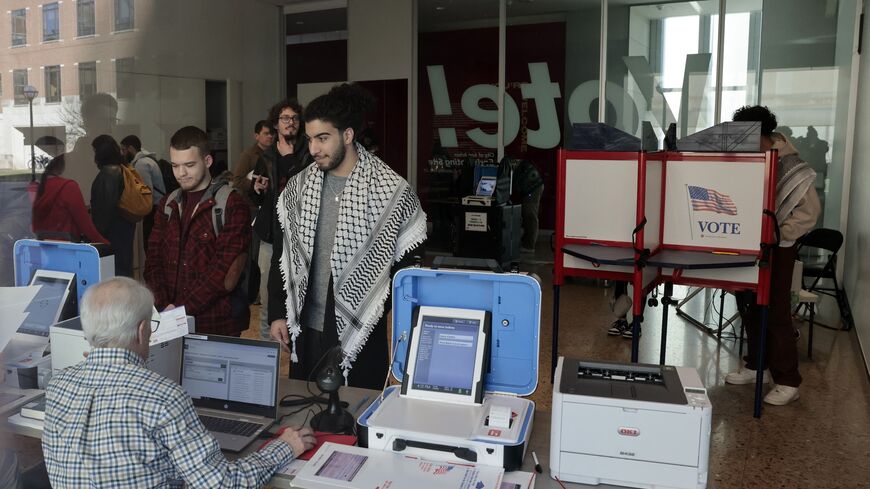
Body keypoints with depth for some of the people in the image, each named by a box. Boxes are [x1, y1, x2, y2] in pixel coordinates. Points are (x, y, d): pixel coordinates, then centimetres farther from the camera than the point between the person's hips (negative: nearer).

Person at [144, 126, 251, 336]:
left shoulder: (232, 206, -9)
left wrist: (180, 309, -16)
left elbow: (224, 270, -15)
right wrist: (164, 307, -7)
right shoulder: (168, 205, 10)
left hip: (217, 326, -5)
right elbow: (153, 261, 8)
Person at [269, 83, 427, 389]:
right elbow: (282, 255, 10)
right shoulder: (298, 187, 3)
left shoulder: (392, 192, -10)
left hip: (361, 334, -4)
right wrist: (277, 314, 7)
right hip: (306, 331, 4)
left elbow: (408, 271, -6)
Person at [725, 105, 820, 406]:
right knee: (749, 308, 13)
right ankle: (756, 366, 28)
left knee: (776, 314, -3)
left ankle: (787, 382, 7)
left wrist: (781, 234, -18)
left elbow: (810, 211, -12)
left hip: (776, 249, -6)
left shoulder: (788, 165, -13)